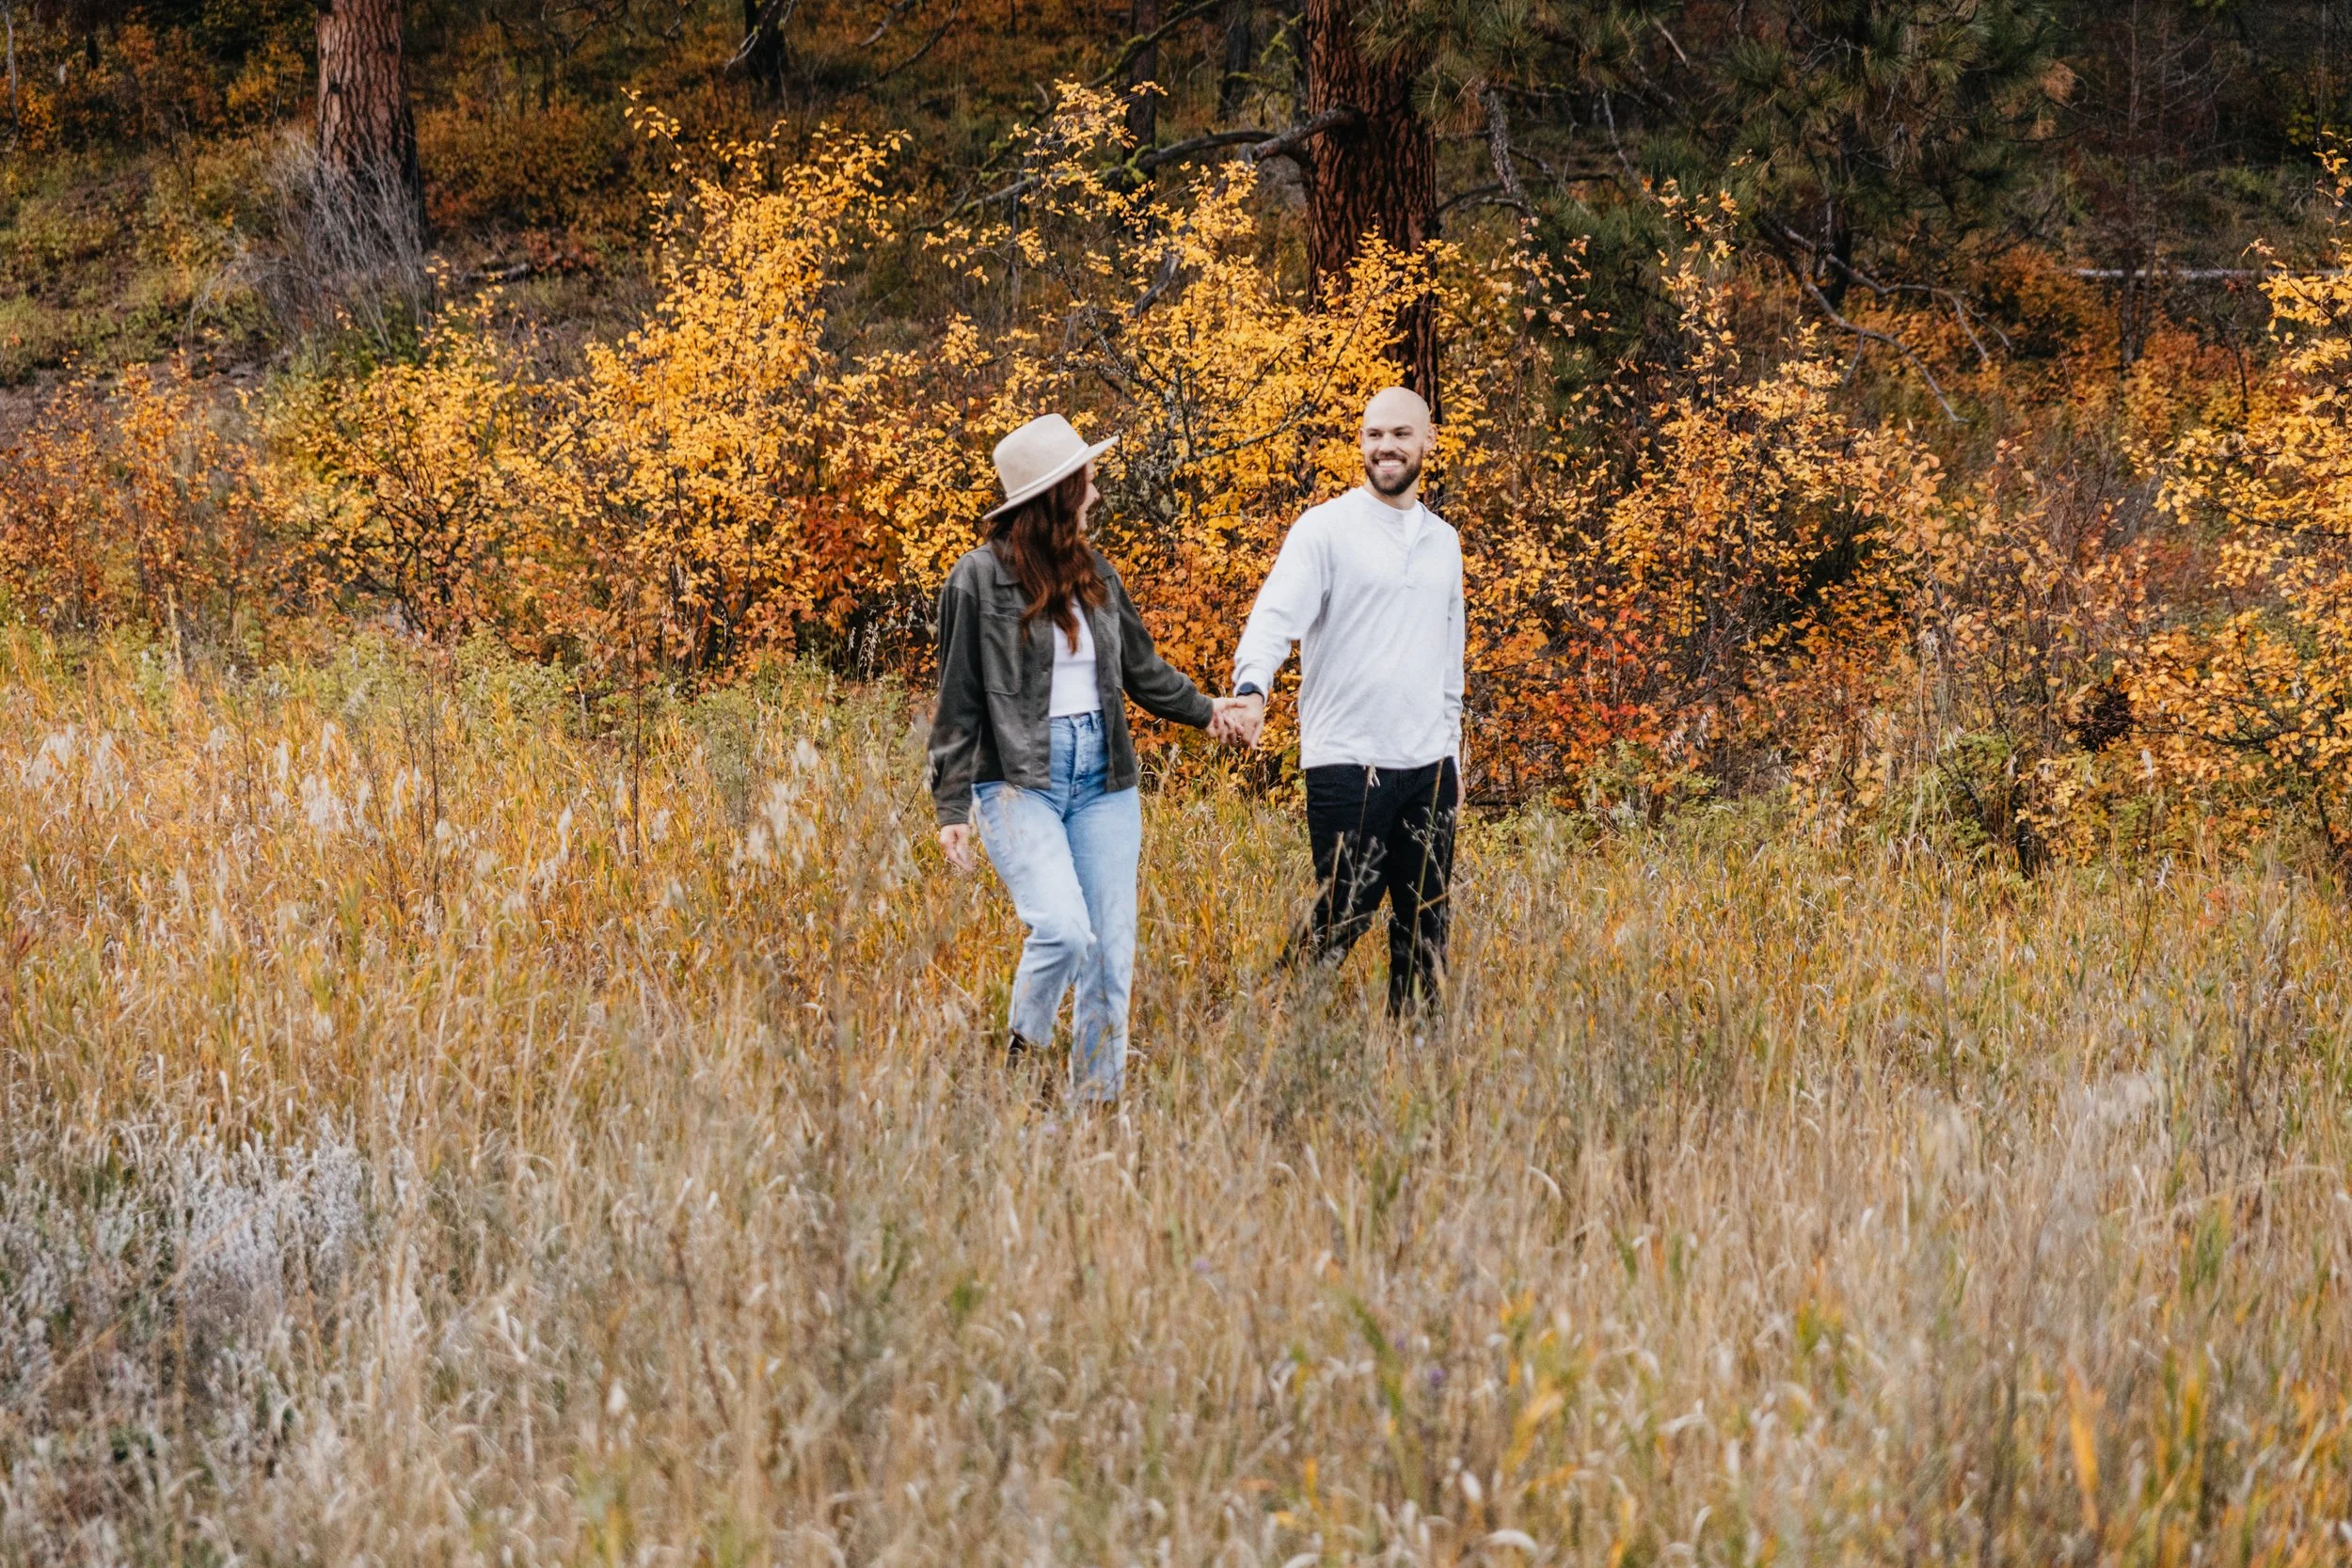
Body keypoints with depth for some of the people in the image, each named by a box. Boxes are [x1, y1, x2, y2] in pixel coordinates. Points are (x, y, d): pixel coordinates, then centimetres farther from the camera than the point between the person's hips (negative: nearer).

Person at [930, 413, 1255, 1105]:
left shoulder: (1095, 573, 11)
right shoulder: (979, 579, -4)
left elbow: (1141, 667, 20)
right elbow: (959, 705, -2)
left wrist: (1204, 708, 4)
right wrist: (951, 808, -5)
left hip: (1102, 779, 6)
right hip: (1018, 781, -5)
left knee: (1111, 954, 1)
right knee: (1063, 930, -22)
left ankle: (1096, 1101, 9)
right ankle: (1017, 1063, 0)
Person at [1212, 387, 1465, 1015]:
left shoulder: (1443, 541, 15)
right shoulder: (1325, 529, -4)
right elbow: (1276, 615, -17)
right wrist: (1251, 690, -36)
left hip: (1429, 766, 6)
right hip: (1347, 764, -6)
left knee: (1426, 927, 8)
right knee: (1344, 916, -8)